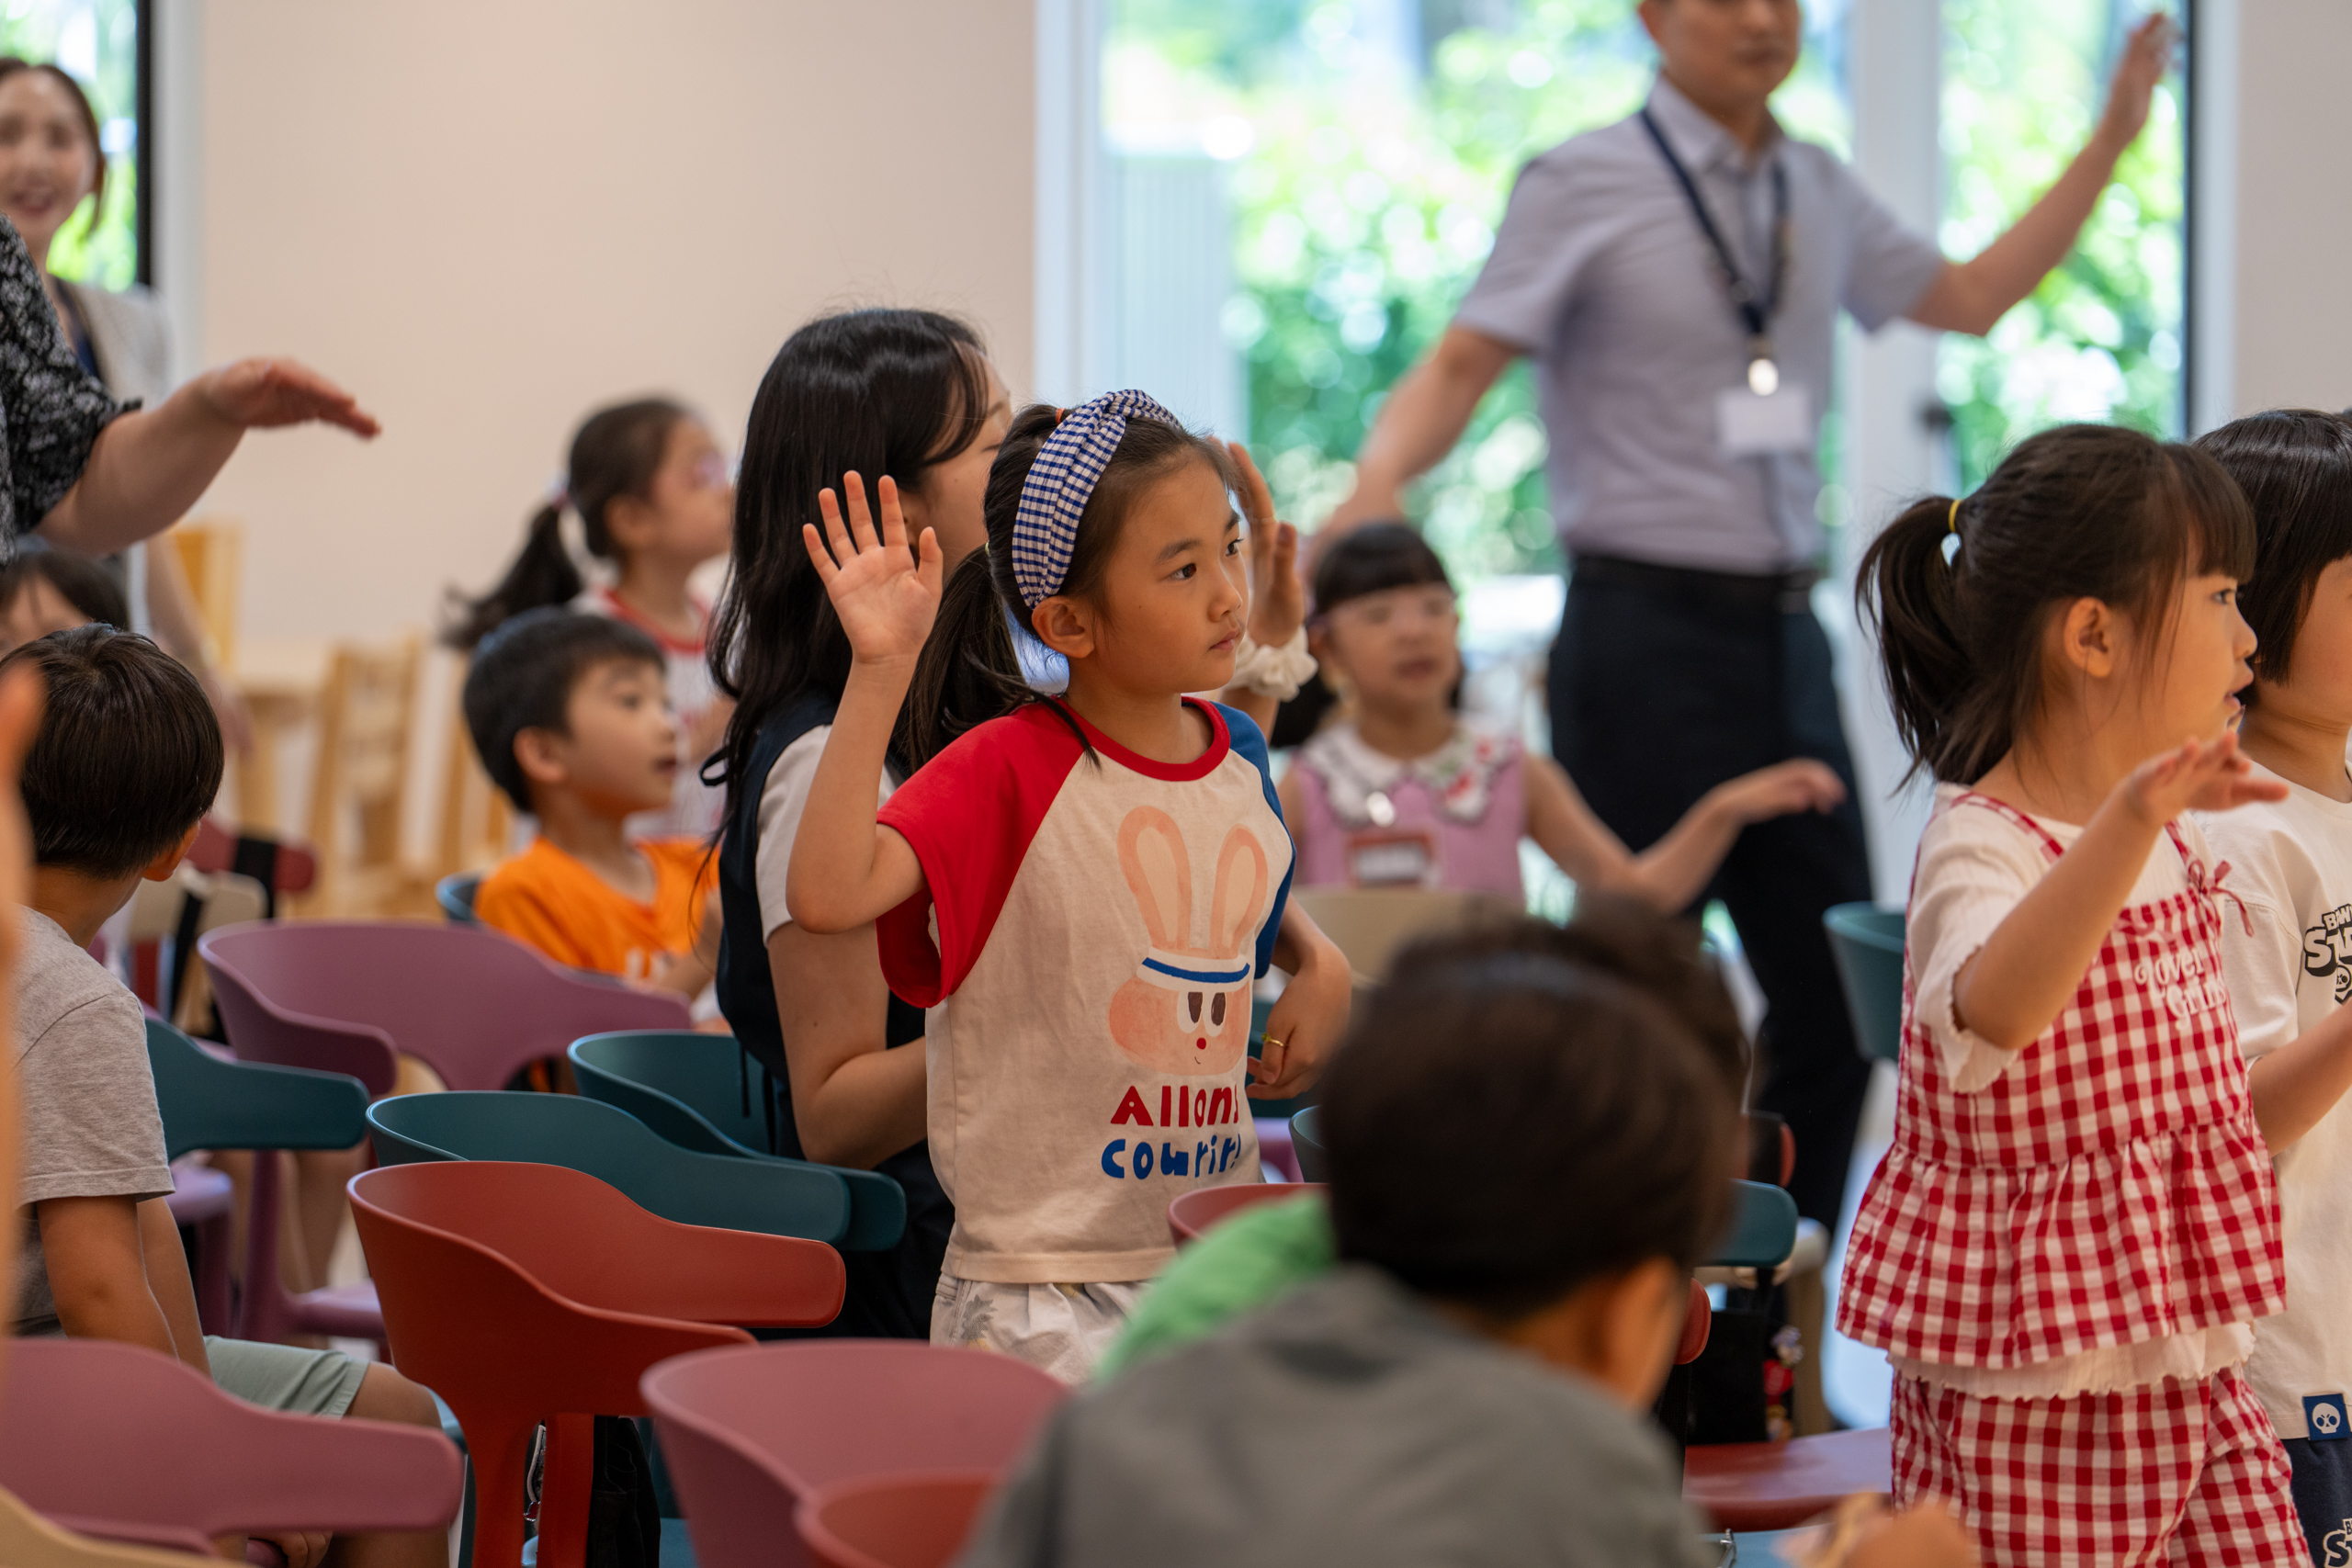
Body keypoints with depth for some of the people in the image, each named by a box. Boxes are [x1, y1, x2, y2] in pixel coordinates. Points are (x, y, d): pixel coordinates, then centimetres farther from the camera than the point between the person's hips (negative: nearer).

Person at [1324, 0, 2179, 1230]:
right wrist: (1379, 478, -31)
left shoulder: (1816, 192, 13)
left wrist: (2113, 137, 19)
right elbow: (1460, 366, -11)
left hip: (1784, 632, 7)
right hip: (1649, 632, -6)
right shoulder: (1584, 186, -5)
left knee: (1832, 1000, 7)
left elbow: (1969, 298, 24)